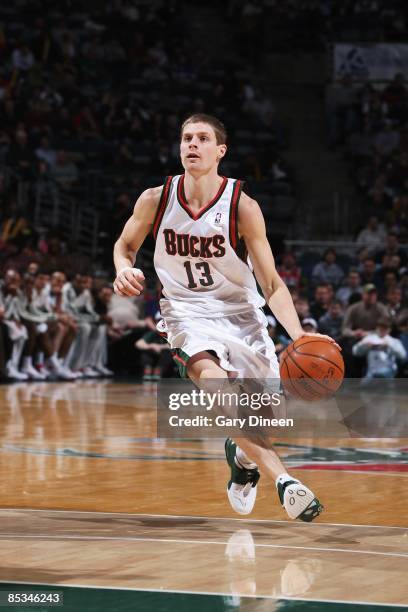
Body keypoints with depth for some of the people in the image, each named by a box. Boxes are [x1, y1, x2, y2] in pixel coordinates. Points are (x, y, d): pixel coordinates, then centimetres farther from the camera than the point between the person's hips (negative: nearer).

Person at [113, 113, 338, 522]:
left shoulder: (242, 207, -15)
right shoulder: (155, 200, -10)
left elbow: (272, 285, -13)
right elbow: (125, 245, 11)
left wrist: (299, 336, -29)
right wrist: (124, 270, -13)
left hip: (240, 314, 1)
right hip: (189, 314, -1)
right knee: (213, 378, -33)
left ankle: (243, 455, 43)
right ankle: (284, 481, -38)